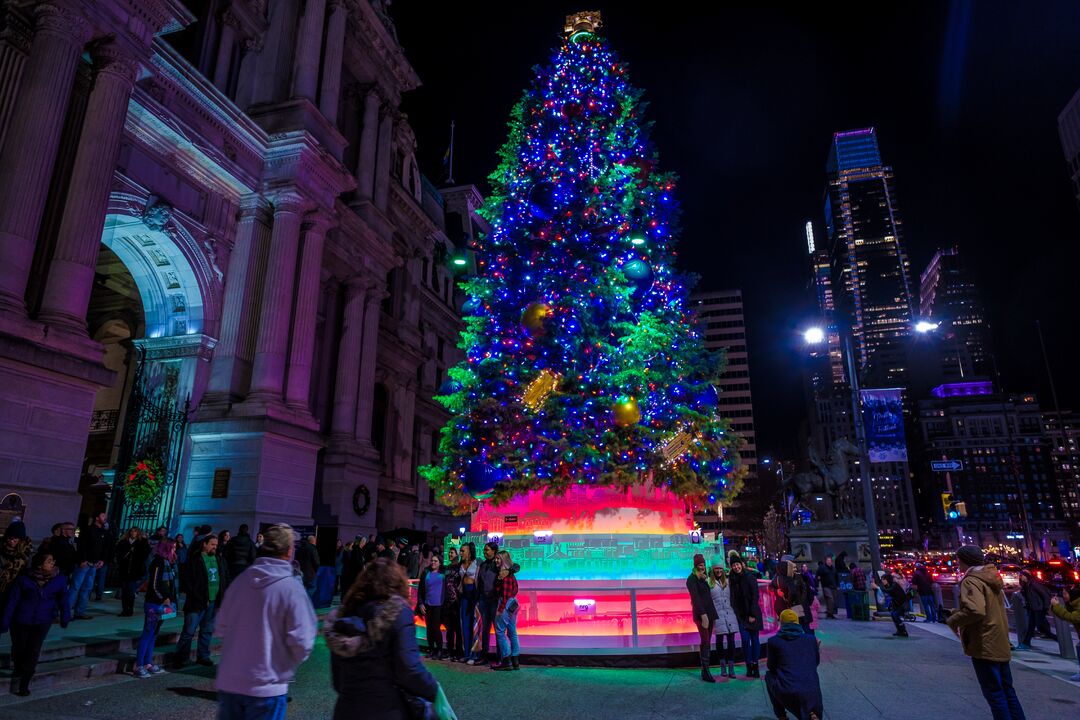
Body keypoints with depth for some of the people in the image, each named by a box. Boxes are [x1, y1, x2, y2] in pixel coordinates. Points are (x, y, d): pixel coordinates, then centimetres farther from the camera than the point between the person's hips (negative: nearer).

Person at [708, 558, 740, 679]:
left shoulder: (727, 581, 12)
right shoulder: (709, 582, -1)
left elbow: (732, 596, 16)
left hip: (730, 613, 3)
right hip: (717, 615, -3)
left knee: (731, 639, -1)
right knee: (719, 639, 5)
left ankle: (731, 667, 4)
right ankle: (723, 665, 19)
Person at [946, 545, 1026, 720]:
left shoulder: (971, 581, -19)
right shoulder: (991, 577, 10)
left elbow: (975, 611, -32)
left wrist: (953, 620, -17)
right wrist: (958, 612, 12)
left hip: (985, 646, -9)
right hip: (1001, 644, 9)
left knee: (994, 693, 1)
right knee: (1006, 690, 18)